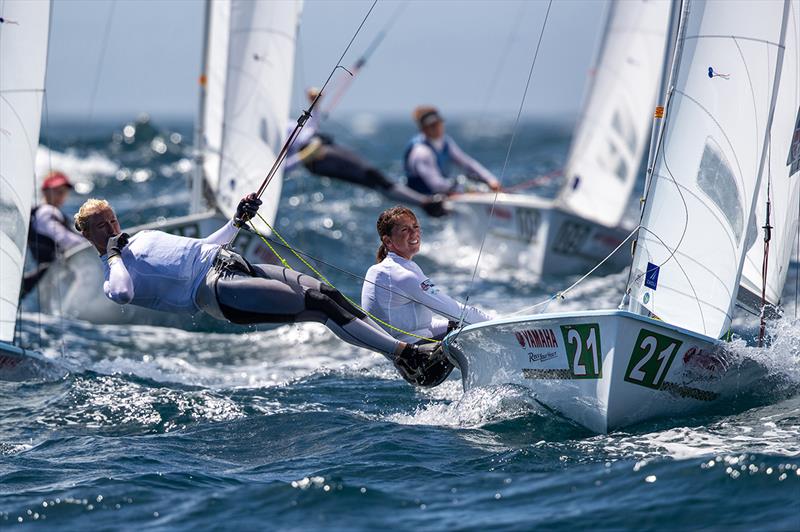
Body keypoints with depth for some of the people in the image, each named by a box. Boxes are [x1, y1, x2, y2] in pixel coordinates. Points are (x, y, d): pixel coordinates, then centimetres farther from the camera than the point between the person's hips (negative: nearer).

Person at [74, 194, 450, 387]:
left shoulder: (143, 236, 28)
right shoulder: (111, 277, 4)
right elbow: (123, 293, -22)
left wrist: (237, 221, 28)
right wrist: (115, 254, -9)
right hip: (213, 289, -8)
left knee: (326, 293, -11)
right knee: (317, 305, -21)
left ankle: (408, 356, -15)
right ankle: (404, 353, -24)